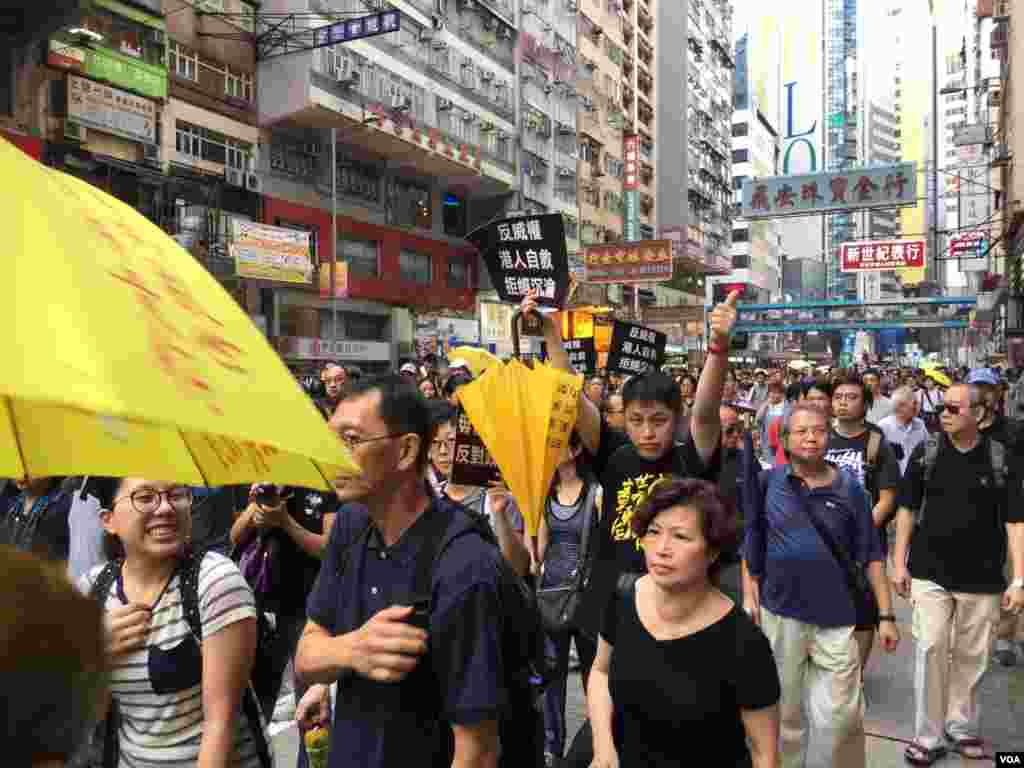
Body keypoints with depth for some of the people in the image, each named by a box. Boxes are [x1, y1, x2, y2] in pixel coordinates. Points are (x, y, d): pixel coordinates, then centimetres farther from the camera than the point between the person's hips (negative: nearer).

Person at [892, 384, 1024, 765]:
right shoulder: (925, 452, -2)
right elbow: (908, 508, 4)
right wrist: (899, 563, 1)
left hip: (982, 577, 0)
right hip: (930, 572, 0)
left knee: (971, 657, 11)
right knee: (931, 649, -2)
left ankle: (961, 727, 31)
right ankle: (929, 736, 11)